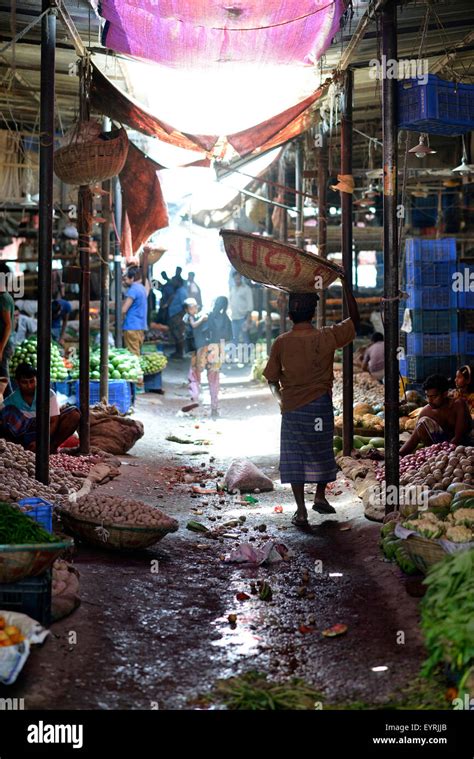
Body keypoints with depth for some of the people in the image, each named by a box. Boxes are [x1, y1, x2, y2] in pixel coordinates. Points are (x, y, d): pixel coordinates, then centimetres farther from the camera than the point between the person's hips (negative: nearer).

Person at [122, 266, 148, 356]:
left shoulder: (133, 289, -14)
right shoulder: (142, 288, 14)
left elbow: (123, 310, -16)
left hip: (132, 326, -9)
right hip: (141, 326, 9)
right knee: (136, 354, 13)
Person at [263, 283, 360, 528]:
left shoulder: (281, 342, -6)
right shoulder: (326, 337, -8)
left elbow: (272, 379, 1)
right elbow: (354, 318, 7)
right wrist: (346, 285, 11)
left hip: (292, 407, 0)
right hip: (320, 405, 0)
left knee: (293, 457, 6)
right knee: (322, 452, 21)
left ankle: (301, 512, 5)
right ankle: (320, 497, 30)